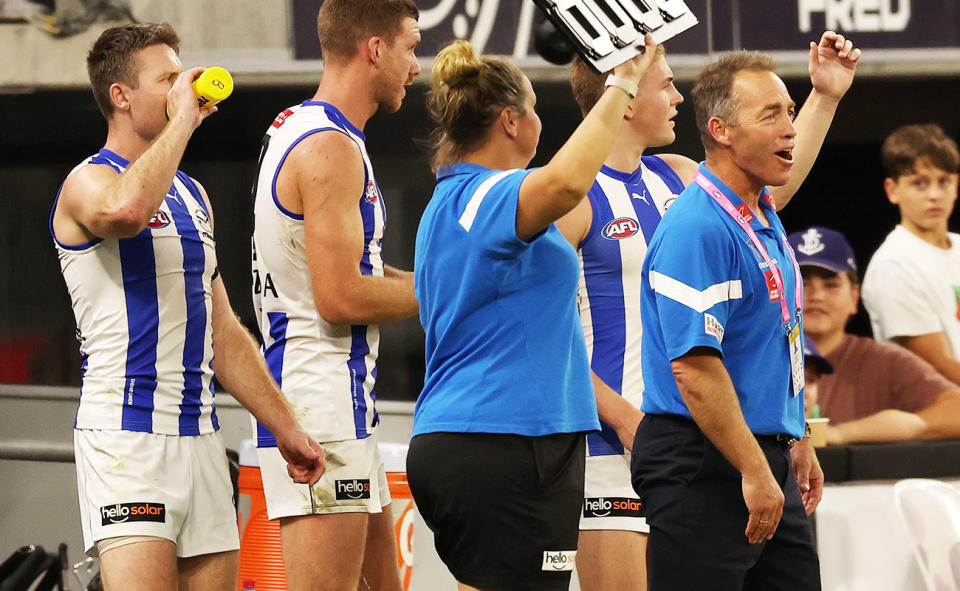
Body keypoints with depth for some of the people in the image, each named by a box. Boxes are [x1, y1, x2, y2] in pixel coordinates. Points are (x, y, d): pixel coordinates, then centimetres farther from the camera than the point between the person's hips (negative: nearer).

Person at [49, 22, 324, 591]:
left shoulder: (191, 195, 21)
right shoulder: (89, 182, -4)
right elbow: (126, 208, -32)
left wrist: (286, 427, 21)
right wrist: (184, 119, -19)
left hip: (199, 436, 8)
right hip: (125, 432, -8)